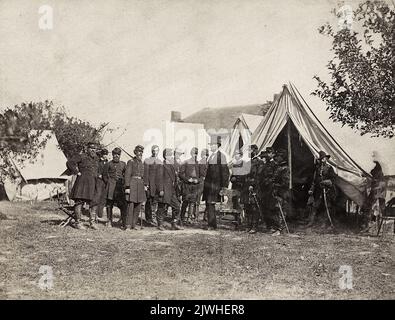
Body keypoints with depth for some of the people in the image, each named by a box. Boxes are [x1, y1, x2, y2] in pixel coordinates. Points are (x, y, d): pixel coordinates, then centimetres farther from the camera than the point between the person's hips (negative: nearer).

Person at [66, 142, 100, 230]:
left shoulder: (96, 158, 17)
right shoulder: (81, 156, -4)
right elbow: (69, 163, -11)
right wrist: (76, 172, -11)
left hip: (93, 183, 7)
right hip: (82, 182, -6)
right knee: (79, 202, -4)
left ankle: (92, 222, 14)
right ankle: (78, 222, 1)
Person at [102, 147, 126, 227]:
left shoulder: (123, 164, 12)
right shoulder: (108, 164, 5)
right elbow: (104, 175, 9)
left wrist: (123, 182, 5)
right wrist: (108, 183, 2)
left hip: (120, 186, 1)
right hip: (111, 186, -1)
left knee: (123, 204, -6)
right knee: (109, 204, 3)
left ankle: (124, 223, -2)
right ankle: (109, 221, 13)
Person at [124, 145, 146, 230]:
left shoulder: (142, 164, 16)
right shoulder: (131, 162, -3)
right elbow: (127, 175, -9)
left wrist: (144, 185, 11)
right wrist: (127, 187, -16)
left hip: (140, 185, 7)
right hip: (132, 184, -7)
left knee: (138, 206, 6)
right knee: (130, 205, -9)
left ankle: (133, 225, 13)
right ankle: (127, 225, -5)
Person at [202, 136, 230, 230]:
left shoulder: (221, 156, -9)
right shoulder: (211, 156, 15)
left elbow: (225, 171, -11)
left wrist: (224, 186, -13)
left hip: (215, 184, -8)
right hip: (208, 183, 8)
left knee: (211, 204, -9)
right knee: (208, 204, 9)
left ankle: (212, 225, -4)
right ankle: (211, 224, 18)